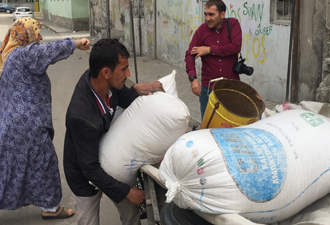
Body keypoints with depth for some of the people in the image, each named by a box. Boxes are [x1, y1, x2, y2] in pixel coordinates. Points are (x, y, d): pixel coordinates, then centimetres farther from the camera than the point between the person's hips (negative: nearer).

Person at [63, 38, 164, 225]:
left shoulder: (97, 78, -21)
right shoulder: (81, 116, -39)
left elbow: (123, 99, 1)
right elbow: (90, 168, -30)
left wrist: (137, 89, -22)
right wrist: (127, 191, -21)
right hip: (86, 174, -6)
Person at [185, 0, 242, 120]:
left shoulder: (233, 24, -2)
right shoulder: (201, 30, 0)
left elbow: (236, 47, -15)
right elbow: (189, 55, -4)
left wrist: (209, 50, -12)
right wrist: (193, 78, -19)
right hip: (208, 87, 1)